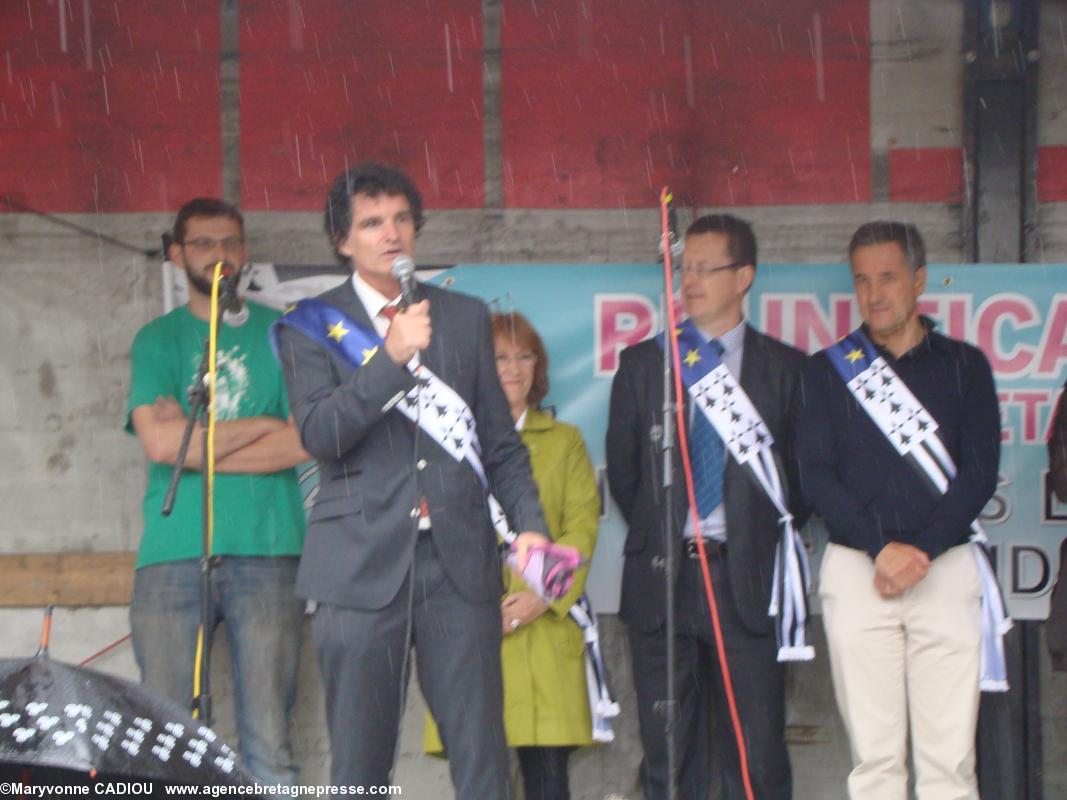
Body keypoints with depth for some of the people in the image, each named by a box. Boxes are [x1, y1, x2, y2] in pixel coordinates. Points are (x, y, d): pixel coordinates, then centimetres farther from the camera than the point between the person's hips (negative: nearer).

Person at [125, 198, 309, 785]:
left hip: (266, 553, 0)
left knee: (269, 745, -5)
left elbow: (304, 443, -1)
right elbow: (159, 443, -4)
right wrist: (262, 425, 0)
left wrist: (195, 443, -3)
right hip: (173, 555, 0)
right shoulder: (158, 340, 13)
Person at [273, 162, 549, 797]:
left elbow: (501, 440, 17)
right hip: (364, 565, -2)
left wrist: (530, 523, 2)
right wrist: (391, 357, -18)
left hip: (460, 564, 2)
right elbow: (319, 434, -9)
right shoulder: (312, 328, 6)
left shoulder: (466, 317, 16)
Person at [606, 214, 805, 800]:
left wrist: (762, 545, 4)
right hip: (662, 577, 2)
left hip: (747, 579, -2)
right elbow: (621, 471, 15)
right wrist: (659, 538, 11)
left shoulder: (784, 368, 6)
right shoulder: (642, 363, 11)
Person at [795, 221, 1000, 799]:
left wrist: (922, 551, -10)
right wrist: (882, 547, -11)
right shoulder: (829, 370, 11)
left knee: (950, 753, -5)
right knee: (874, 751, -2)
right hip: (855, 569, 0)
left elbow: (979, 474, 2)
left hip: (946, 568, 0)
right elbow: (816, 476, 2)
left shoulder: (964, 366, 10)